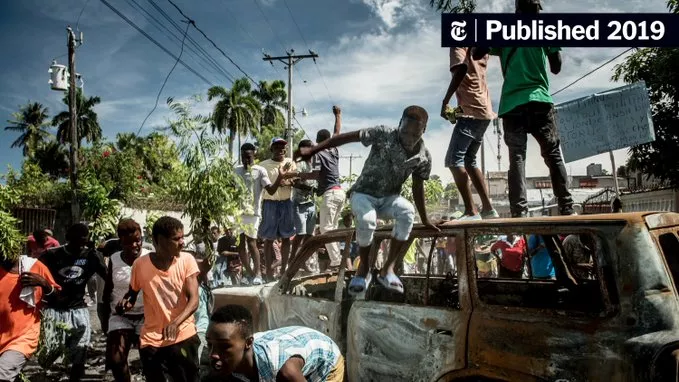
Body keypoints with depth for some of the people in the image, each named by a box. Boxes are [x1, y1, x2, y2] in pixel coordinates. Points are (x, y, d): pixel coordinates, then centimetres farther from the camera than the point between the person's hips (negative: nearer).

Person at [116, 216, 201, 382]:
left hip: (183, 336, 0)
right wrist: (125, 303, -13)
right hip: (151, 340, 1)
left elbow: (194, 299, -14)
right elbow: (132, 294, 10)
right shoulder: (140, 264, -7)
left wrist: (175, 323, -30)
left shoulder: (187, 260, -9)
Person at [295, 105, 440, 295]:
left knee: (407, 211, -32)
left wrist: (425, 219, 8)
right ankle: (364, 268, -9)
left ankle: (388, 268, -21)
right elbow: (347, 137, -20)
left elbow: (418, 187, 3)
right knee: (367, 220, -36)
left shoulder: (424, 157, -10)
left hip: (389, 197, 3)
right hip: (364, 193, -2)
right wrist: (312, 150, -24)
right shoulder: (384, 134, -21)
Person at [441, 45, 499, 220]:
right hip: (484, 111, 9)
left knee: (454, 160, -8)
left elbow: (461, 69, -23)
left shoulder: (459, 44, -5)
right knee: (469, 161, 14)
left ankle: (471, 212, -14)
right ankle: (488, 208, 12)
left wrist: (445, 102, -21)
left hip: (471, 111, -9)